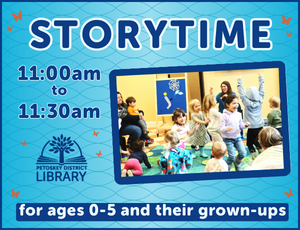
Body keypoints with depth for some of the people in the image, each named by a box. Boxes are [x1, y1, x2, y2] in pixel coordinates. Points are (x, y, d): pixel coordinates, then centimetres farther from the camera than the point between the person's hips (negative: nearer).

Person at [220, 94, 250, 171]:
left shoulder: (238, 114, 2)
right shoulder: (224, 116, -15)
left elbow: (240, 125, 12)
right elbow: (221, 128, -17)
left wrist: (245, 124, -9)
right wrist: (226, 128, -38)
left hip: (237, 137, 6)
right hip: (228, 139, -5)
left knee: (243, 153, 0)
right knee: (232, 156, -10)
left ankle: (237, 165, 31)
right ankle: (226, 169, 15)